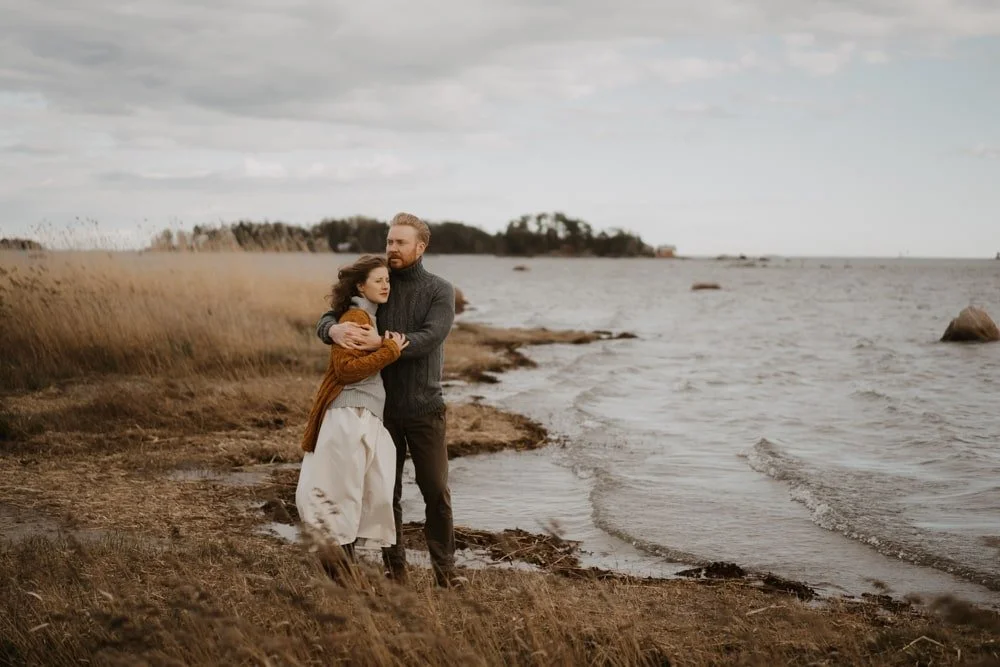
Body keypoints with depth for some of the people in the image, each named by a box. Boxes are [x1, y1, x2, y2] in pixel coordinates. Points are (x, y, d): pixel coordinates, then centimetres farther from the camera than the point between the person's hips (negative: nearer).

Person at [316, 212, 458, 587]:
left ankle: (445, 568, 12)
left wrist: (381, 342, -35)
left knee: (436, 491, 0)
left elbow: (429, 339, -20)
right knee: (387, 491, 7)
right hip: (384, 407, 2)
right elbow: (325, 321, -3)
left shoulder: (440, 291, -4)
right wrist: (334, 330, -29)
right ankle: (394, 568, 18)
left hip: (425, 408, -2)